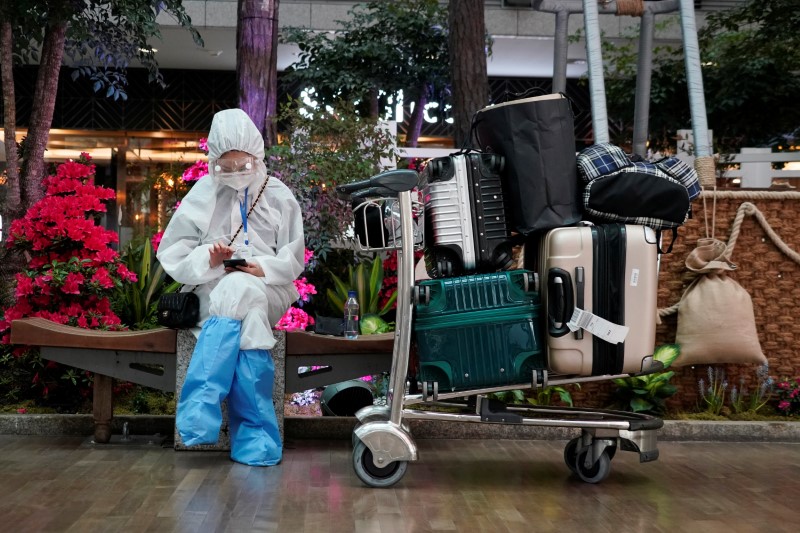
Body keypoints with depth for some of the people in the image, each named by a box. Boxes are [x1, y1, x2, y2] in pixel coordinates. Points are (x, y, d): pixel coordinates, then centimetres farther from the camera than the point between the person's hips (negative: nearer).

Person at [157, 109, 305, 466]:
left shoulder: (278, 195, 9)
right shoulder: (203, 195, 8)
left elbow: (293, 259, 6)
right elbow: (172, 255, 5)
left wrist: (263, 269, -14)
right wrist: (207, 259, -15)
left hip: (268, 292, 0)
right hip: (215, 291, 0)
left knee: (239, 291, -37)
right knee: (245, 318, -37)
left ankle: (202, 409, -40)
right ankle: (256, 433, -42)